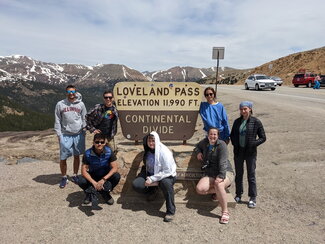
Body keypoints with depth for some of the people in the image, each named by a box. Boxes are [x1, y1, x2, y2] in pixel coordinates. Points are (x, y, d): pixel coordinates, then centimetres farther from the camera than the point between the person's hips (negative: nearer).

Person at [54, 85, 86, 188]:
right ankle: (64, 178, 20)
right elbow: (57, 121, 3)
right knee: (63, 158, 1)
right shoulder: (60, 104, 0)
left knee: (77, 156, 12)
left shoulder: (81, 104, 3)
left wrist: (83, 131, 4)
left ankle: (75, 176, 29)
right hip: (65, 135, -1)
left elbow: (84, 119, 10)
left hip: (78, 134, 1)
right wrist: (59, 134, -2)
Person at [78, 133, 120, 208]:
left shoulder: (109, 151, -20)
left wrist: (103, 180, -33)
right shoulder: (88, 153, -20)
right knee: (81, 181, -30)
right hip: (92, 176, 0)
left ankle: (105, 193, -2)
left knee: (117, 176, -29)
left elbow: (115, 167, -22)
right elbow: (84, 170, -20)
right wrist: (94, 182, -33)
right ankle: (90, 194, 1)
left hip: (106, 175, 0)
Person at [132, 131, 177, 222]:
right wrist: (148, 178, -4)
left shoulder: (164, 152, -22)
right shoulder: (147, 150, -5)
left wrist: (152, 179, -24)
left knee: (166, 183, -39)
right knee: (136, 184, -19)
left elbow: (167, 171, -23)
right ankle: (152, 191, 12)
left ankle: (171, 211, -21)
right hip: (150, 174, 5)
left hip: (167, 176, -5)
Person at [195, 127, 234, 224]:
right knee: (200, 189, -21)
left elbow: (223, 162, -20)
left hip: (225, 172, -5)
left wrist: (221, 176, -32)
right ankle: (218, 191, 6)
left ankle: (225, 212, -23)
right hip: (210, 174, 5)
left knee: (219, 184, -38)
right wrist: (198, 152, 6)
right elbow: (198, 146, 31)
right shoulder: (205, 142, 8)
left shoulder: (221, 144, -10)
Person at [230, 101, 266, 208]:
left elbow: (263, 137, -4)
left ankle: (253, 198, 18)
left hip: (250, 152, -4)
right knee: (238, 174, 14)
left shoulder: (256, 122, -7)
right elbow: (232, 135, 15)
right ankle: (238, 195, 30)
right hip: (238, 151, 4)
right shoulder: (237, 121, 4)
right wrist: (235, 143, -1)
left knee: (251, 175, 5)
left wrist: (253, 144, -15)